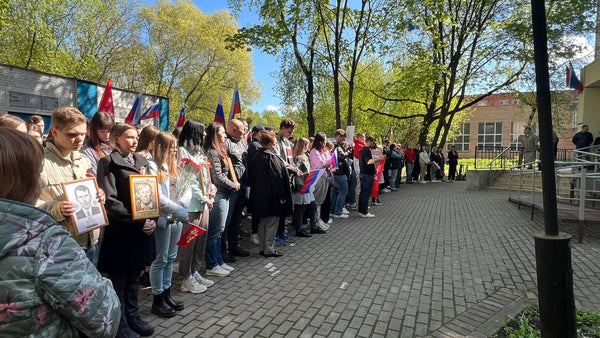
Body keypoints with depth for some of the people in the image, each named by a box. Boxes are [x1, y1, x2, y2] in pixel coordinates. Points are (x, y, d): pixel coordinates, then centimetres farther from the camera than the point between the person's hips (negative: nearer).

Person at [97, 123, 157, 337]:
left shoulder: (142, 162, 11)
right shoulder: (108, 162, -7)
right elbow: (110, 200, -15)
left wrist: (151, 219, -3)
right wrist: (137, 221, -18)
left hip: (141, 228, 5)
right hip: (119, 229, -5)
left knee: (134, 276, 16)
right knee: (118, 279, 8)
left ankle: (133, 317, 31)